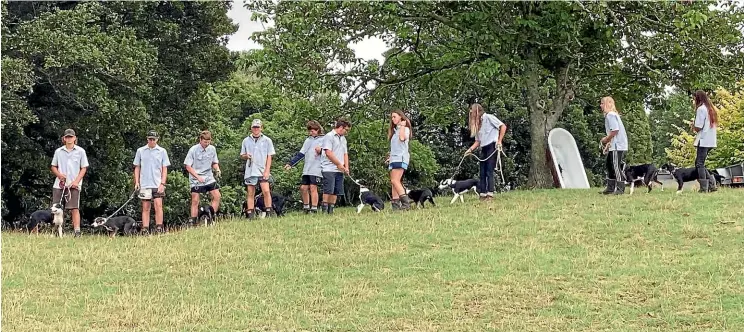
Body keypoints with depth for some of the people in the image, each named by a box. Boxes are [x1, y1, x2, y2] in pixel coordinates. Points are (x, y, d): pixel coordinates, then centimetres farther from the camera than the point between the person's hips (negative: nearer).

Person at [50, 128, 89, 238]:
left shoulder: (80, 151, 5)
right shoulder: (58, 151, 12)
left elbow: (84, 168, 4)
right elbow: (53, 167, 17)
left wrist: (76, 181, -8)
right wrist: (59, 174, -4)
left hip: (73, 185, -3)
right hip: (59, 184, 3)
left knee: (74, 208, -9)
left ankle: (77, 232, -12)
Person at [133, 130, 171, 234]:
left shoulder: (162, 151, 4)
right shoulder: (140, 151, 7)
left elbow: (164, 169, 4)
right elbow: (137, 167, 12)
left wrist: (162, 183, -6)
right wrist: (136, 182, 2)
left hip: (158, 184, -1)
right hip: (144, 185, 1)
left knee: (158, 206, -11)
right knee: (145, 208, 3)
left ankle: (159, 229, -10)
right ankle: (145, 230, 4)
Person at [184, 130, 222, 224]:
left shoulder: (212, 149, 2)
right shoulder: (193, 150, -10)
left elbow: (215, 163, 15)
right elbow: (188, 166, -9)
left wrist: (217, 170, -7)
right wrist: (198, 177, -17)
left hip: (209, 178, 4)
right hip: (196, 180, -4)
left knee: (217, 196, -8)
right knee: (195, 201, -3)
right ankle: (192, 222, 2)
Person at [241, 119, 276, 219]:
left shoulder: (267, 140, 5)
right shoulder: (246, 141, 11)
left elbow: (269, 157, 3)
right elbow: (242, 156, 18)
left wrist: (267, 171, -7)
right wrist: (246, 156, -7)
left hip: (263, 171, -2)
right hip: (250, 171, 2)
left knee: (266, 191, -15)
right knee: (250, 193, 2)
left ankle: (269, 211, -8)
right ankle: (251, 214, 4)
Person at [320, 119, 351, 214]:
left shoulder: (343, 139, 21)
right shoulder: (329, 136, -5)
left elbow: (345, 154, 22)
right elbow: (328, 153, -14)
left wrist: (346, 167, 8)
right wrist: (339, 164, -9)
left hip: (339, 170, 8)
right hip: (329, 169, -8)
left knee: (336, 192, 5)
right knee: (328, 191, -10)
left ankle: (331, 211, 9)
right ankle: (325, 210, -9)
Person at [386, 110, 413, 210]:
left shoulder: (405, 129, 1)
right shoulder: (394, 130, 23)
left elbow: (402, 138, -20)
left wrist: (402, 126, -8)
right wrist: (390, 156, 17)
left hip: (400, 158, -8)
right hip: (393, 158, 8)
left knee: (395, 181, -20)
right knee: (394, 183, 1)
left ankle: (406, 202, -23)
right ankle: (395, 205, -3)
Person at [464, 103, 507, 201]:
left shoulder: (488, 117, -1)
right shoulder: (477, 124, 21)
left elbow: (503, 126, -7)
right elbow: (478, 141, 17)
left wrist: (499, 141, -11)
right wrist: (470, 150, 3)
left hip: (492, 146, -8)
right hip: (483, 149, 8)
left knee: (489, 171, -13)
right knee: (482, 173, 2)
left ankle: (490, 194, -15)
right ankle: (482, 195, 0)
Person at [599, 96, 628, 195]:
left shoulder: (610, 115, -13)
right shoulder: (612, 115, 17)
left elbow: (615, 130, -22)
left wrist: (606, 139, -10)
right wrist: (608, 142, 15)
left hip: (618, 146, -11)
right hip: (614, 146, 11)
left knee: (617, 166, -8)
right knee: (609, 164, 14)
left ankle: (620, 189, -6)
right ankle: (611, 188, 18)